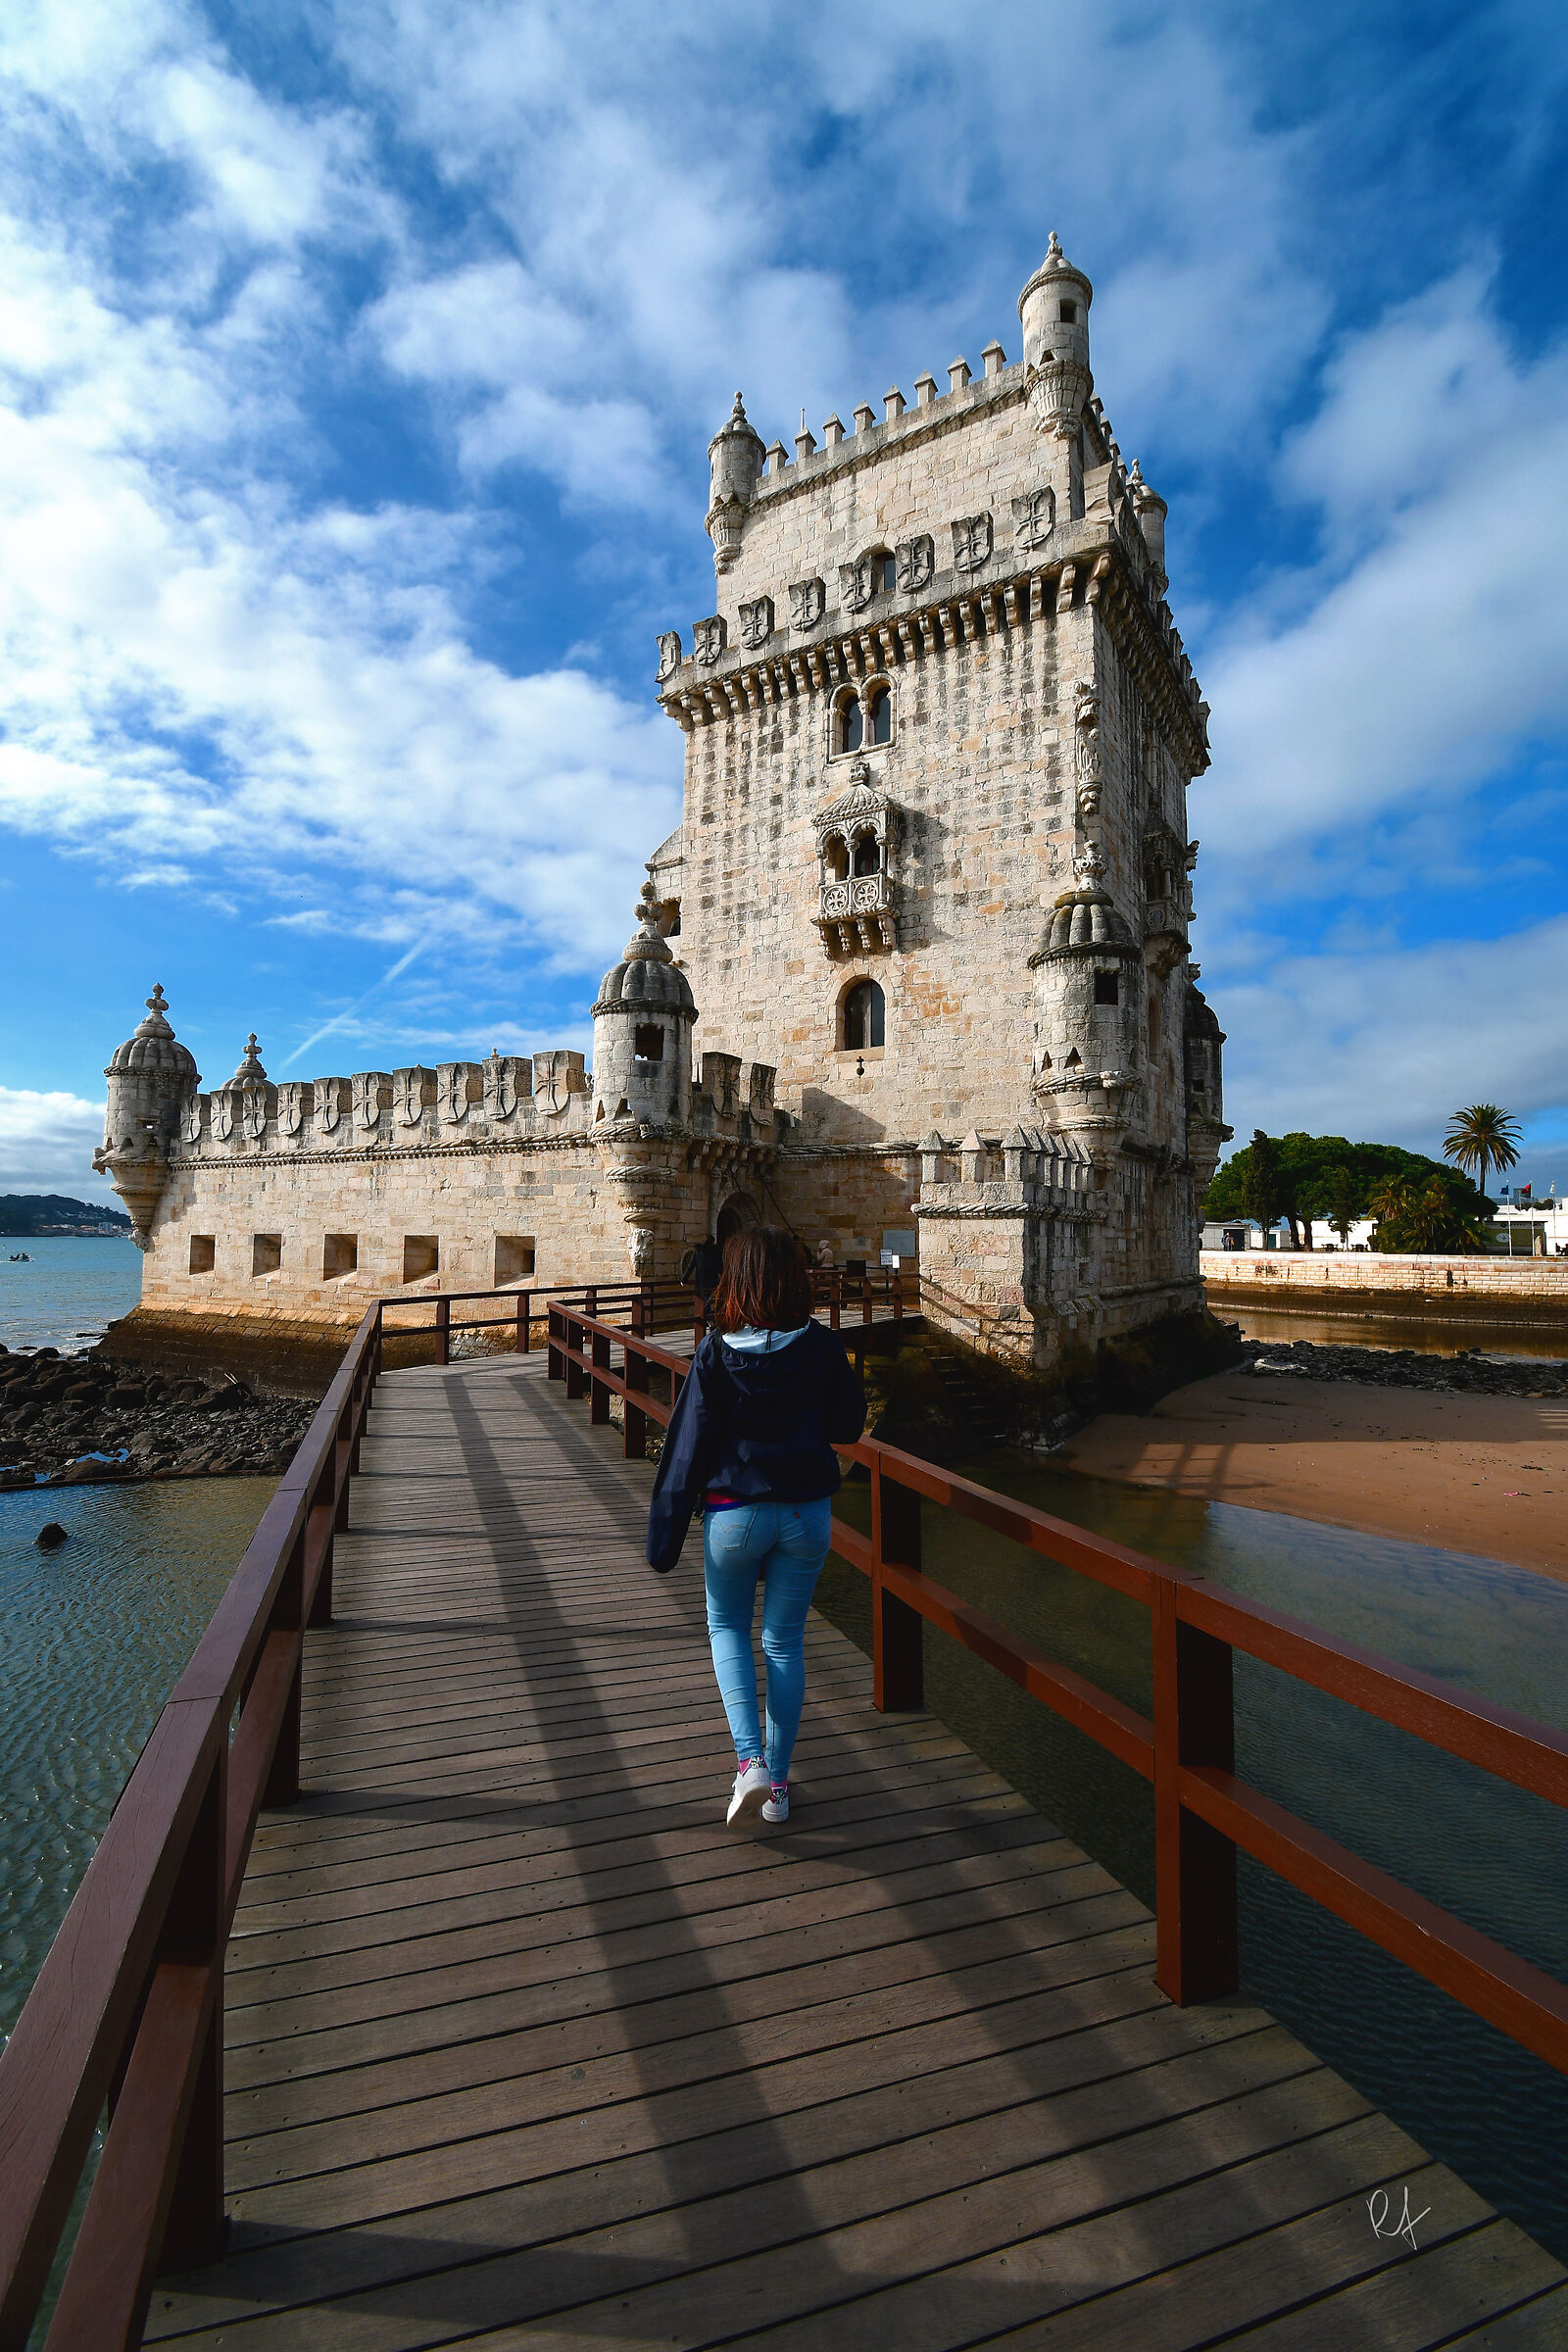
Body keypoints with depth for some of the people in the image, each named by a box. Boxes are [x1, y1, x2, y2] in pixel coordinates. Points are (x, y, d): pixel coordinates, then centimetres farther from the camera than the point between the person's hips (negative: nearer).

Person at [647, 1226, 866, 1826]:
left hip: (734, 1512, -2)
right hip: (807, 1512, 2)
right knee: (785, 1640, 17)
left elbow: (688, 1446, -9)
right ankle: (777, 1785, 26)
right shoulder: (822, 1347, -7)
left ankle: (749, 1760, 7)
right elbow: (849, 1426, 3)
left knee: (727, 1627, 22)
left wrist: (664, 1536, -1)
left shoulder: (716, 1354, -12)